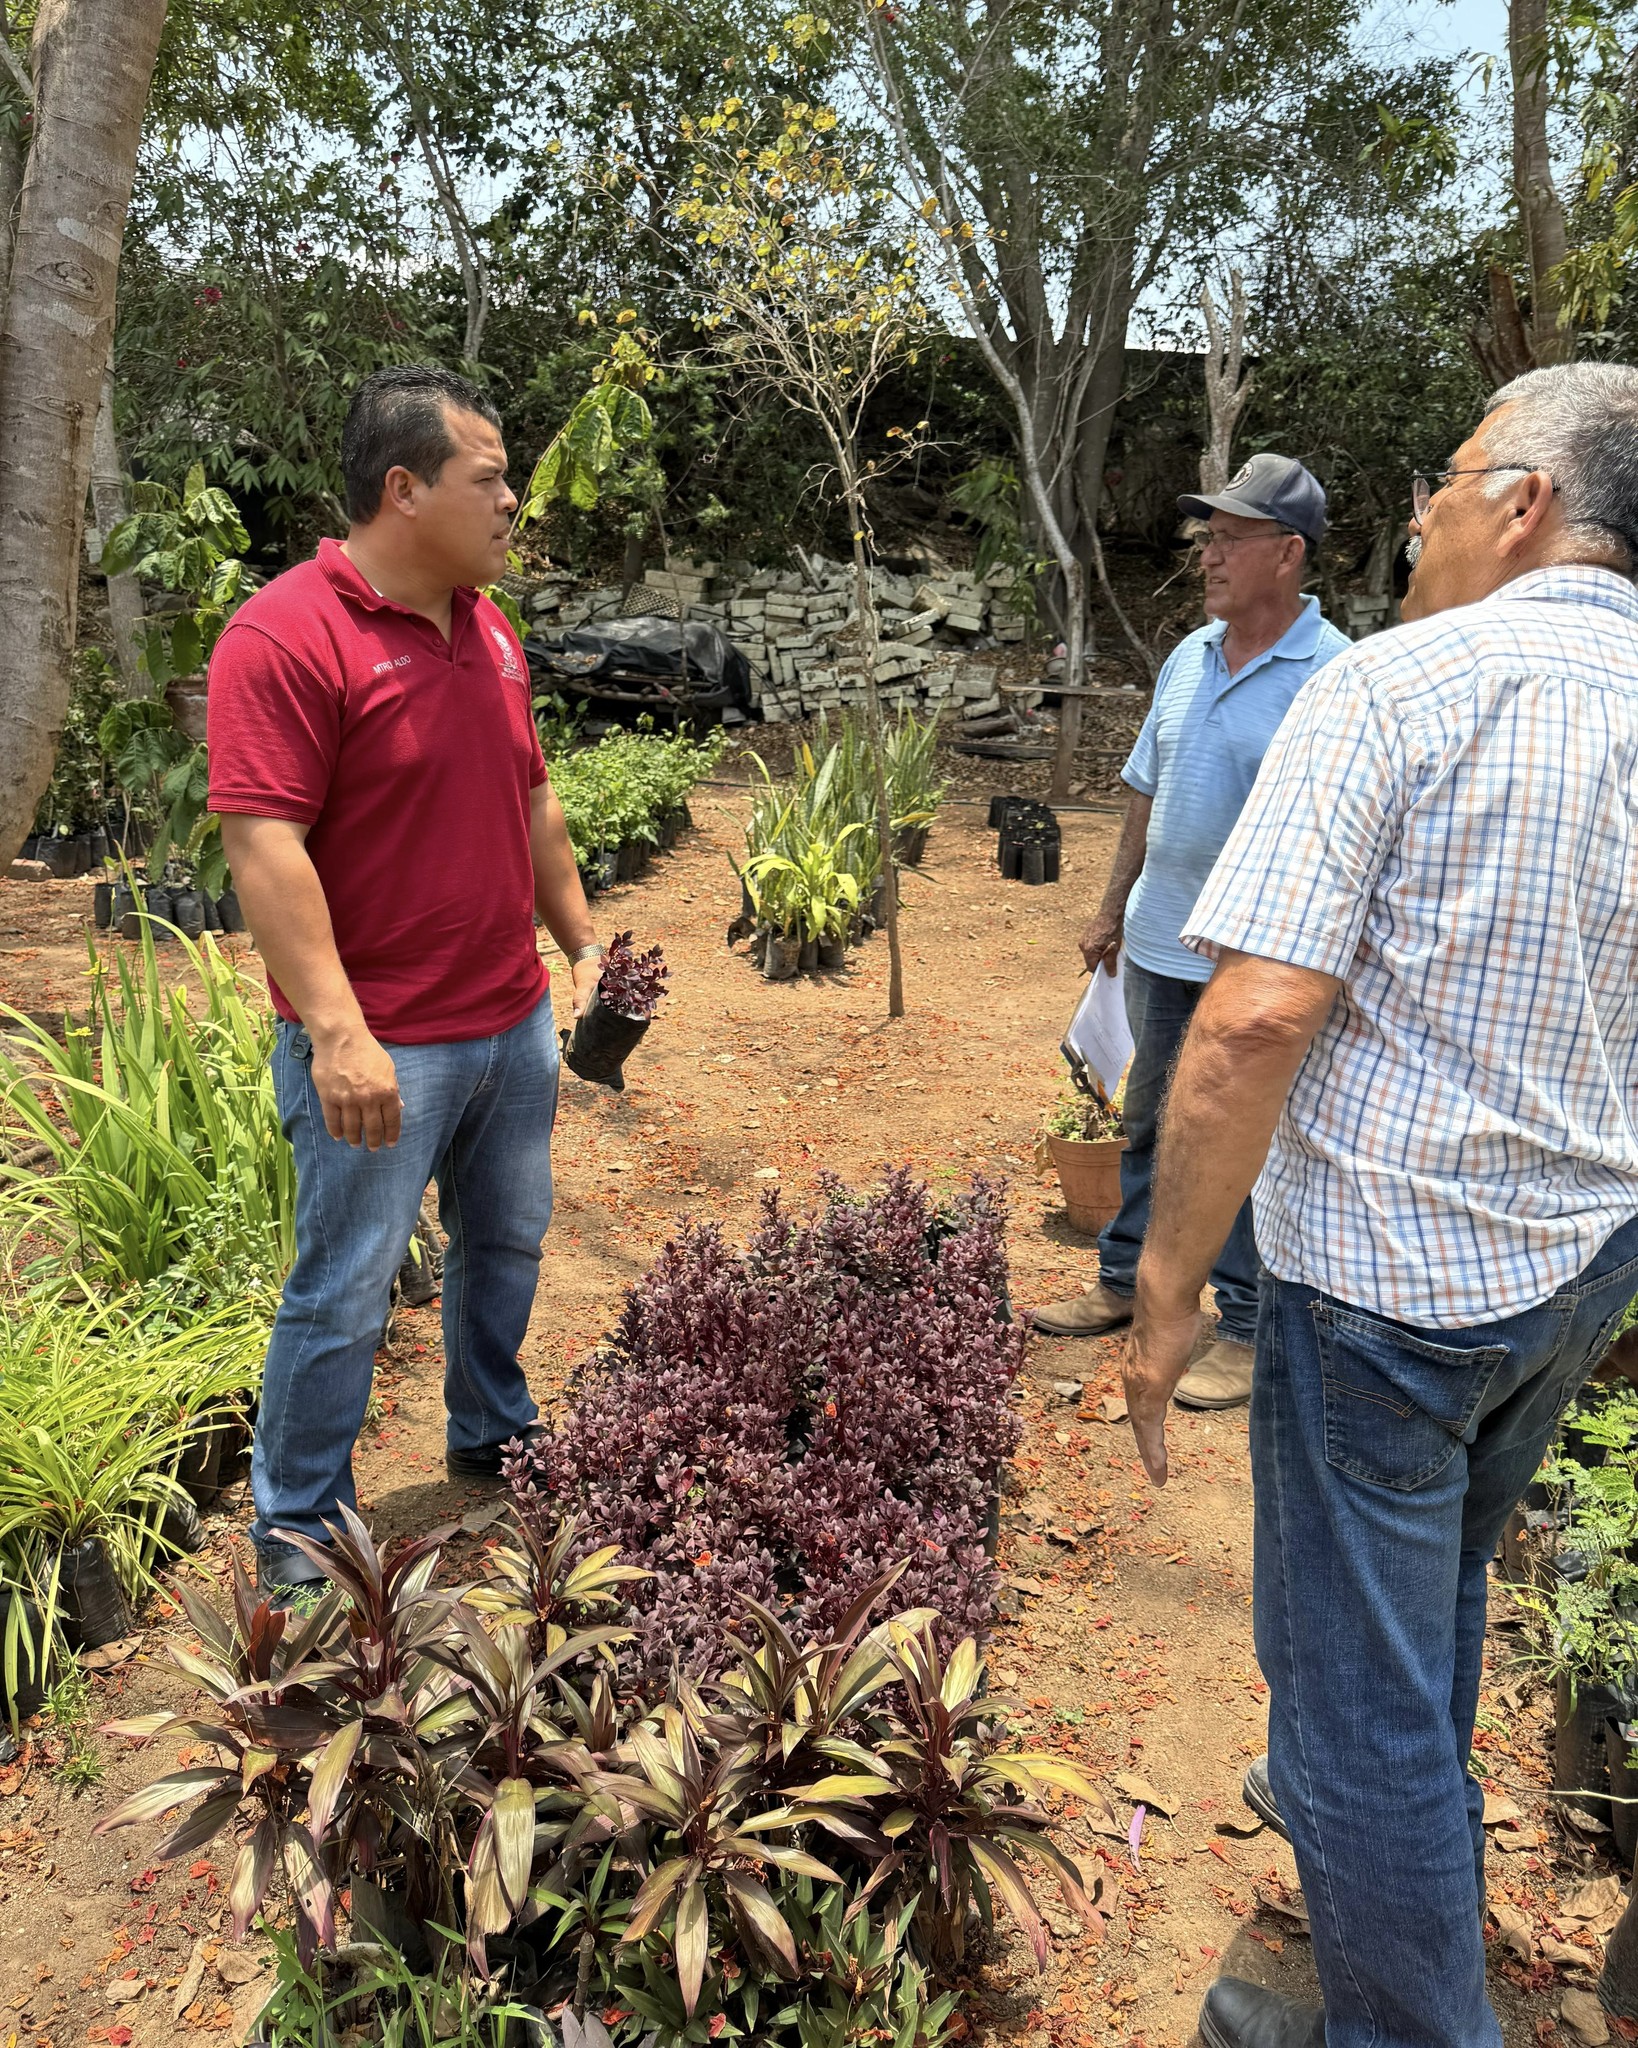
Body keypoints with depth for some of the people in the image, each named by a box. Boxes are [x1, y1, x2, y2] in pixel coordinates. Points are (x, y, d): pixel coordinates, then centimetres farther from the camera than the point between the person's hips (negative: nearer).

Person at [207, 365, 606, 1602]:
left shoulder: (489, 631, 9)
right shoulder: (286, 638, -16)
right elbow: (263, 847, -22)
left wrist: (583, 944, 16)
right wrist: (337, 1031, -27)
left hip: (514, 1023, 8)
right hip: (382, 1049, -7)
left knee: (508, 1245, 21)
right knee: (346, 1294, 4)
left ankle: (493, 1432, 43)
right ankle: (298, 1533, 24)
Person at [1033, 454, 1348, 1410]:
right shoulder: (1189, 658, 8)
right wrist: (1114, 909, 17)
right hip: (1161, 947, 7)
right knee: (1149, 1126, 19)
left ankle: (1249, 1331, 19)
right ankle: (1125, 1282, 35)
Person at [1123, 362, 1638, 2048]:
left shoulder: (1397, 684, -17)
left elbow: (1255, 1017, -26)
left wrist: (1169, 1287, -18)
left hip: (1388, 1270, -8)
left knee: (1351, 1670, 10)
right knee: (1437, 1591, 30)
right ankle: (1407, 1838, 54)